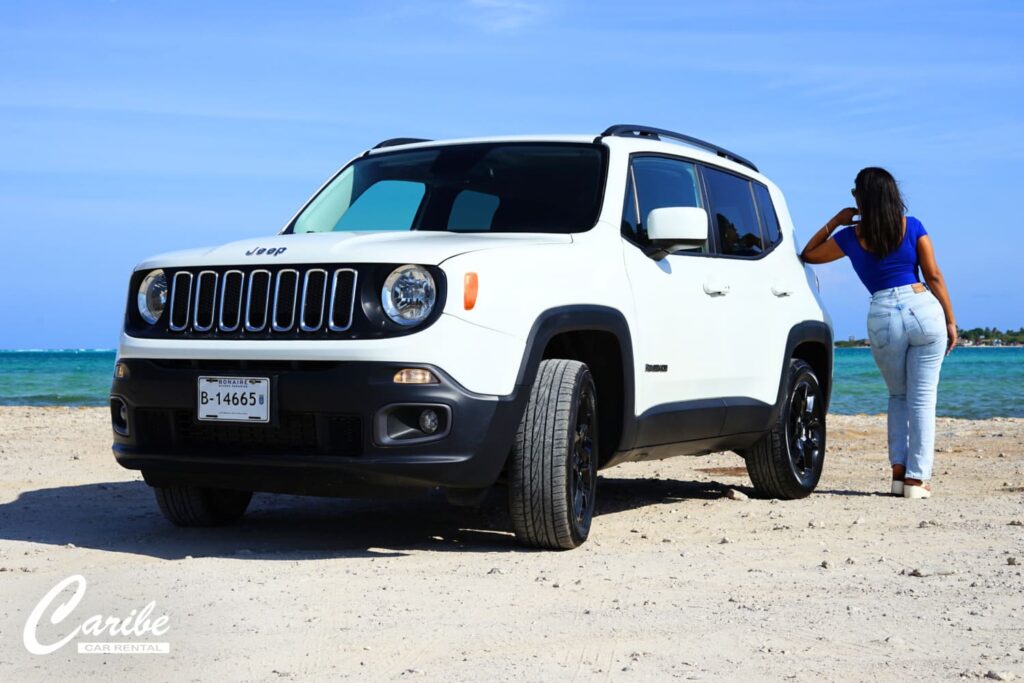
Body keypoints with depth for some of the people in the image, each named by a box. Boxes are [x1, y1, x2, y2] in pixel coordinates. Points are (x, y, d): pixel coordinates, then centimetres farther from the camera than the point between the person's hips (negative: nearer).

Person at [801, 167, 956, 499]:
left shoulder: (852, 236, 5)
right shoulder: (913, 227, 5)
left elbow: (808, 254, 20)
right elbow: (934, 277, 4)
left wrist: (836, 221, 20)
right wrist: (950, 321, 10)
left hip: (883, 319, 1)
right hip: (924, 310, -1)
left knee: (898, 396, 21)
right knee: (922, 399, 4)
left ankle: (899, 470, 11)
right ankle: (916, 478, 1)